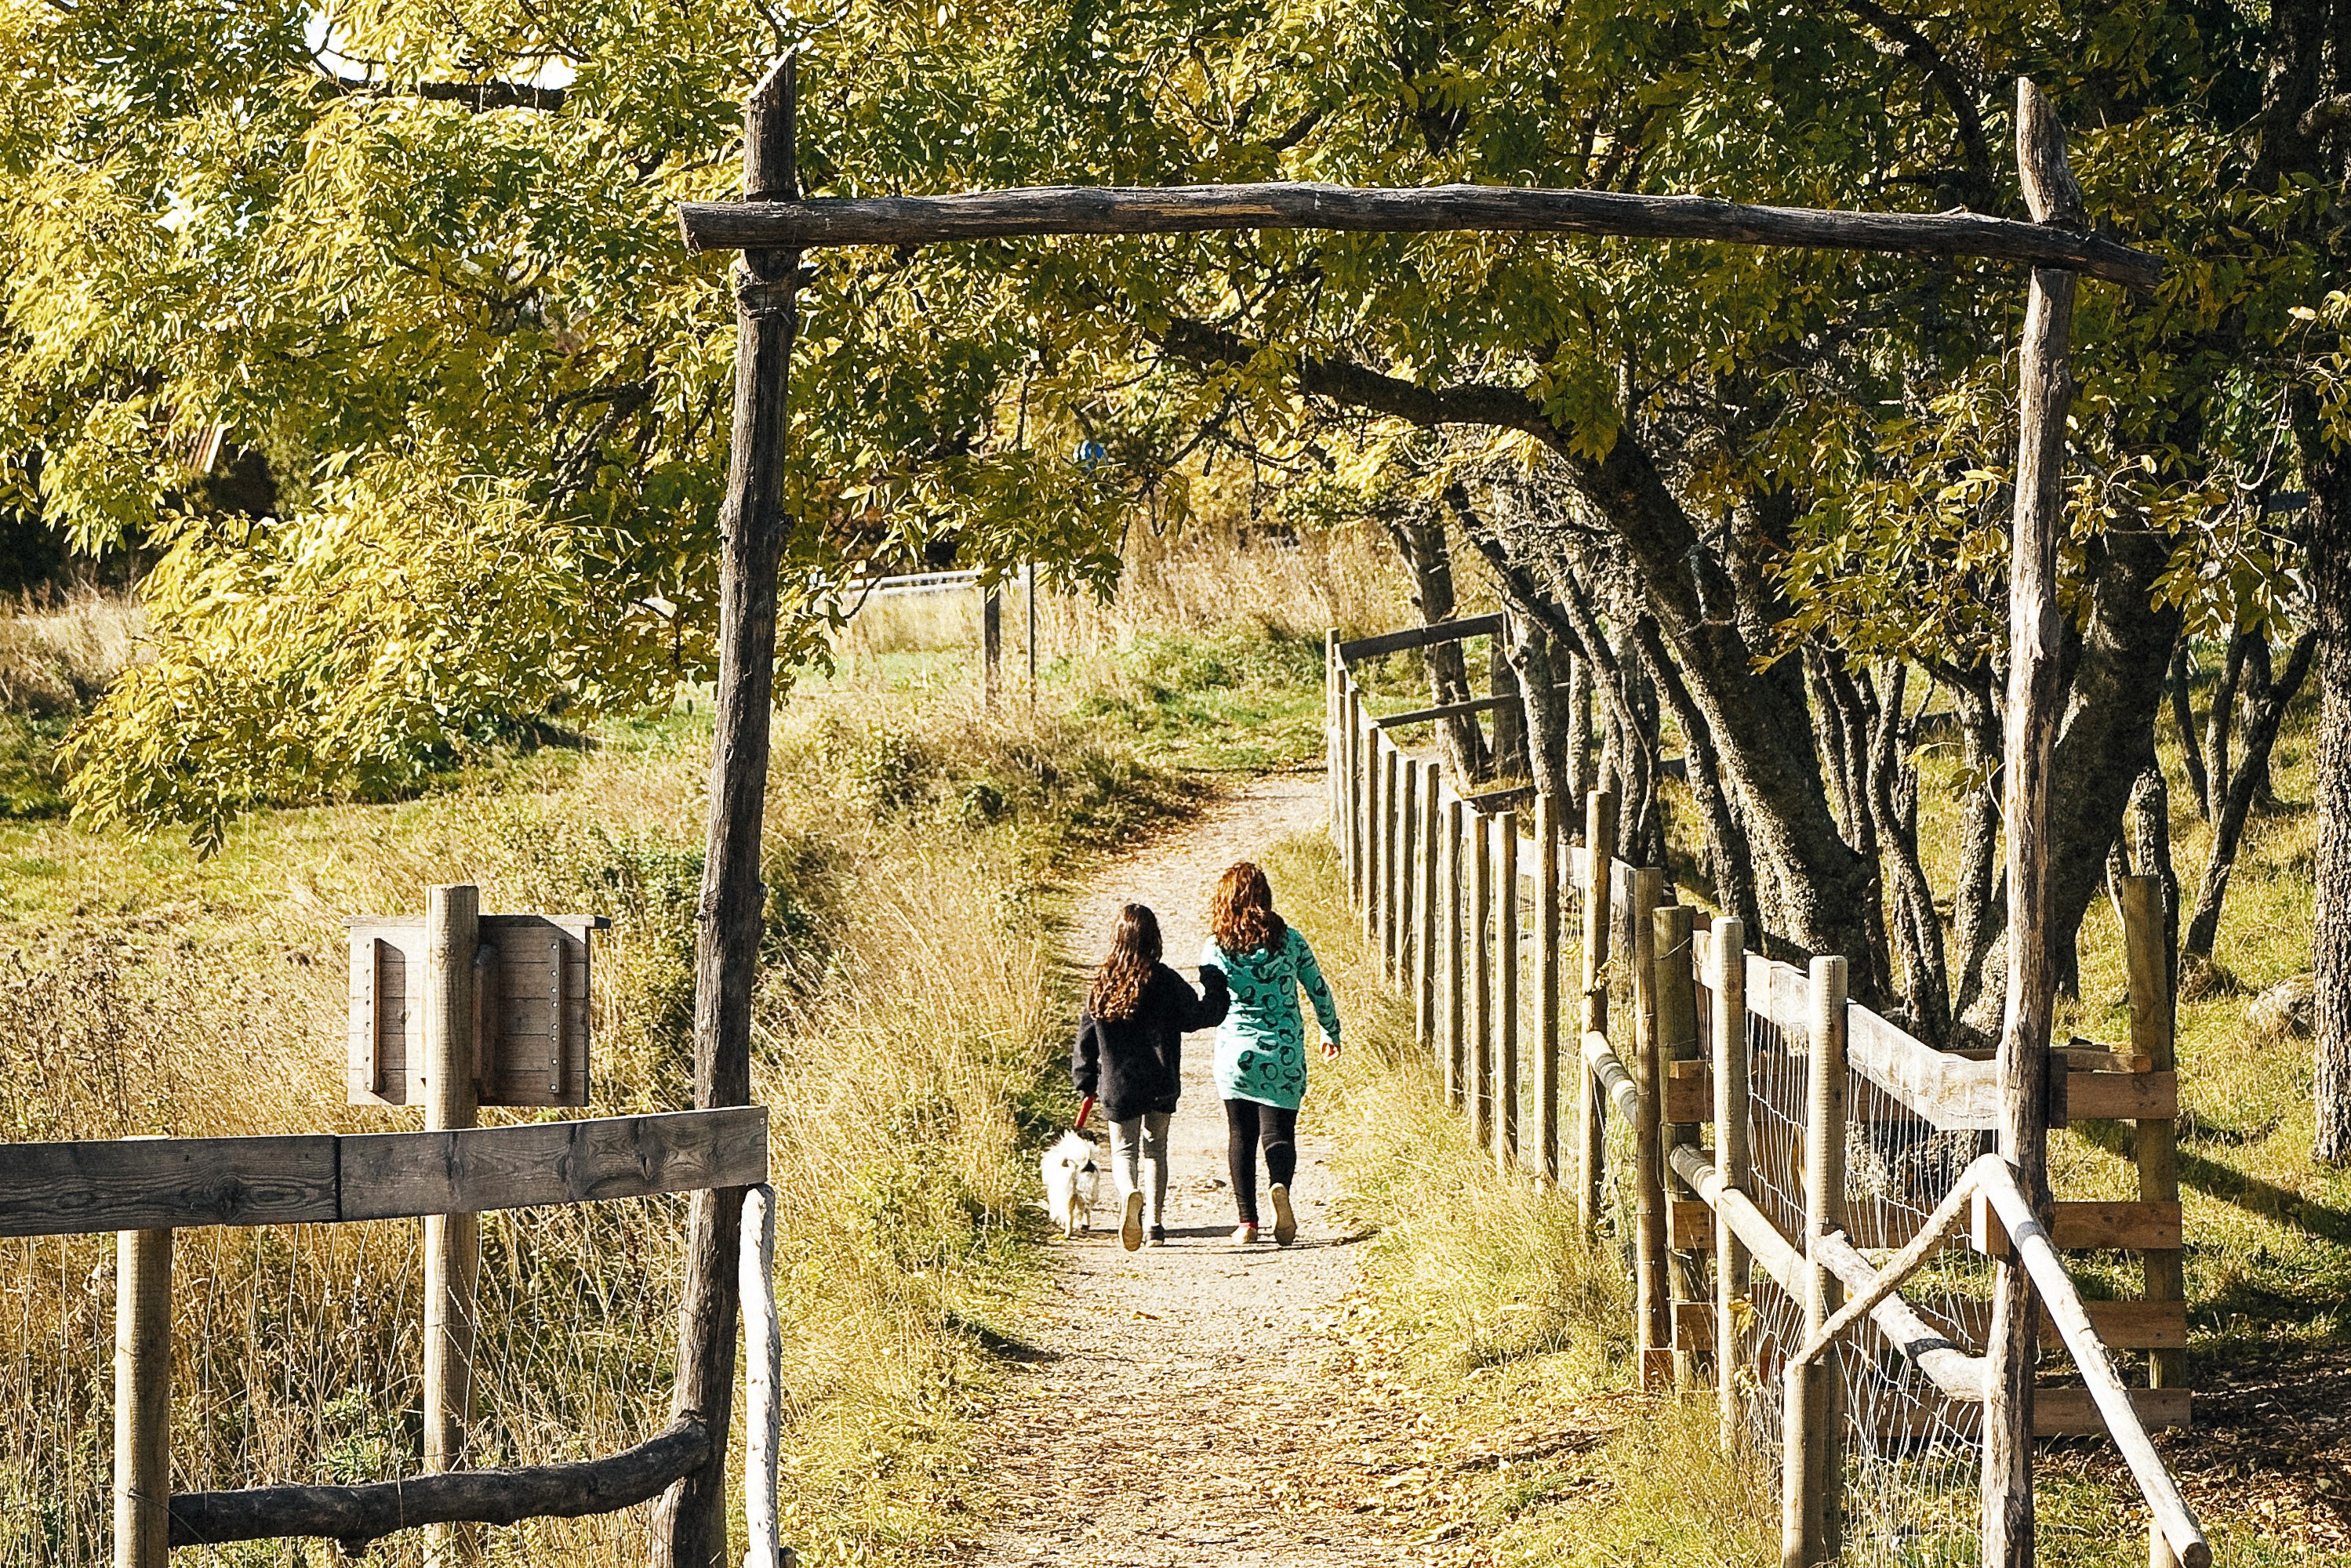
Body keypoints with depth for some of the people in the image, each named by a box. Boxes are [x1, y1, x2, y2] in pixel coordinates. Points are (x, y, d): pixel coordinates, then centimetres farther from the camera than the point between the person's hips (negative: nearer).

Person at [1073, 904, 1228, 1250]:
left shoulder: (1101, 983, -3)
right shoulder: (1165, 980, -10)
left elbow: (1087, 1034, 3)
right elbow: (1199, 1015, -8)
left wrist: (1085, 1082, 14)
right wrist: (1215, 987, 9)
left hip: (1117, 1085, 0)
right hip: (1161, 1085, 0)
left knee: (1123, 1149, 8)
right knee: (1155, 1147, 19)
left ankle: (1129, 1191, -25)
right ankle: (1156, 1223, 17)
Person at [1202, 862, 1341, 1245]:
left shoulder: (1216, 948, -4)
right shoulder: (1289, 941, -2)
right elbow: (1319, 990, 6)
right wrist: (1331, 1033, 23)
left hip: (1235, 1054, 0)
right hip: (1284, 1055, 0)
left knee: (1240, 1136, 11)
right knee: (1278, 1130, 2)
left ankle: (1247, 1221, 9)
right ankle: (1279, 1184, -30)